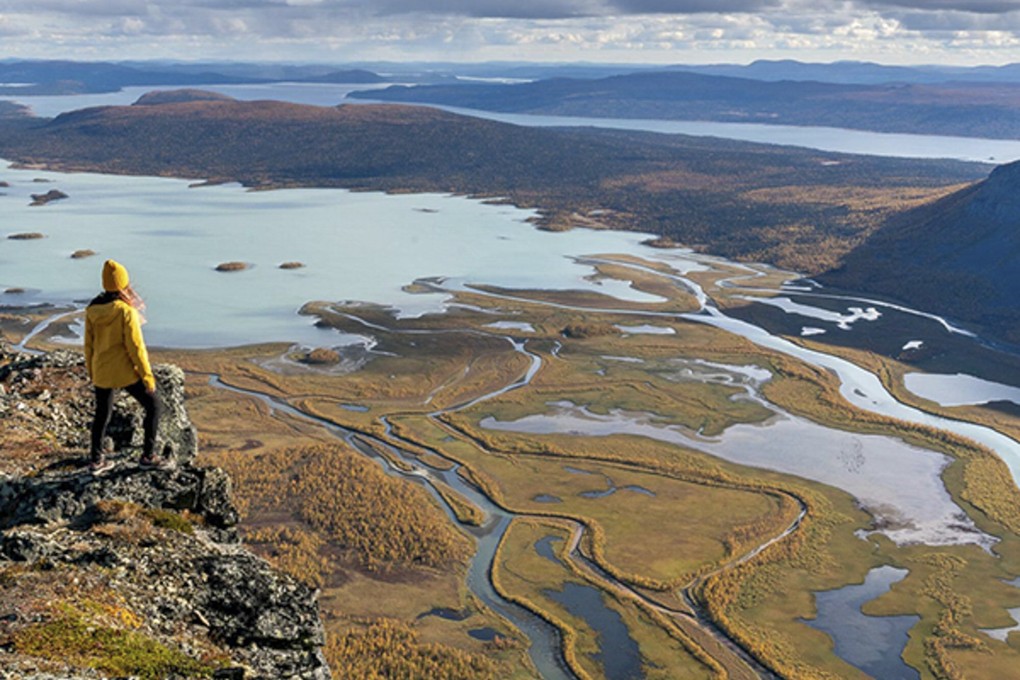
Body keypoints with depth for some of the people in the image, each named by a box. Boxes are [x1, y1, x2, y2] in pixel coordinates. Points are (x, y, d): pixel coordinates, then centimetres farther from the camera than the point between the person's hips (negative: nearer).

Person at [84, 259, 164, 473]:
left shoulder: (92, 310, -1)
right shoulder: (126, 311, -19)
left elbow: (89, 344, 7)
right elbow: (135, 346, -18)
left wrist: (91, 372, 19)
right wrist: (147, 375, -10)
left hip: (101, 371, 6)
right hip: (126, 372, -6)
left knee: (102, 413, 19)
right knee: (153, 406, 10)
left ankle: (96, 459, 24)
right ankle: (148, 455, 10)